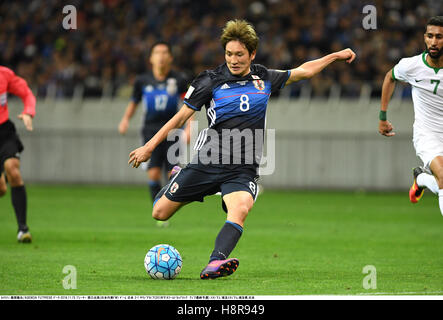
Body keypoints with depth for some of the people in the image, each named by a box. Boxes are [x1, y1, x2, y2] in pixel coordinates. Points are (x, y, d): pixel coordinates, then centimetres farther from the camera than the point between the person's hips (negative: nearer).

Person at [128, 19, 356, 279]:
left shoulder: (265, 79, 10)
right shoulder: (211, 80, 1)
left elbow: (304, 71, 25)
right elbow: (181, 117, 6)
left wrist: (336, 56, 27)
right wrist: (149, 147, 4)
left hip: (242, 169, 1)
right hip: (207, 161, 0)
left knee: (240, 210, -32)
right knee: (159, 213, -1)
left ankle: (215, 263, -50)